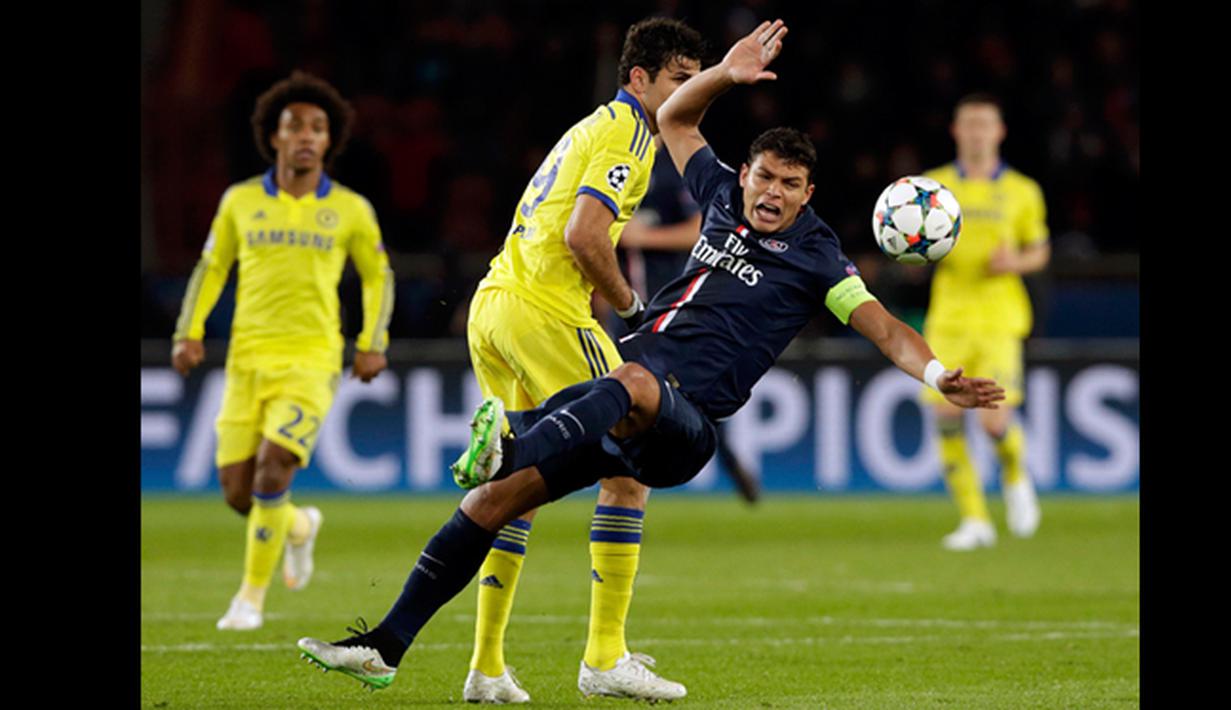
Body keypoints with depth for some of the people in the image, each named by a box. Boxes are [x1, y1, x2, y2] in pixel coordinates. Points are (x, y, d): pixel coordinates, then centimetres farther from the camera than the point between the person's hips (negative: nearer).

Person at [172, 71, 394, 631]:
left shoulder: (349, 210, 3)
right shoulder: (241, 201, 6)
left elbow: (377, 275, 15)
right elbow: (212, 266, 17)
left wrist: (372, 344, 4)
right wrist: (190, 332, 5)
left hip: (311, 360, -3)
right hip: (248, 358, 3)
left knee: (272, 468, -19)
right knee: (237, 491, -1)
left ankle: (252, 596, -5)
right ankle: (299, 526, 34)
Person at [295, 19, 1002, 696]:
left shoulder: (814, 256, 2)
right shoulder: (724, 196, 17)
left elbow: (882, 324, -7)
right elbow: (673, 119, 31)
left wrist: (937, 374, -22)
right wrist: (726, 73, 18)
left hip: (684, 421, -6)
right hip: (616, 395, 6)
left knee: (631, 384, -43)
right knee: (491, 500, -6)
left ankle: (508, 453, -69)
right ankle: (387, 646, -4)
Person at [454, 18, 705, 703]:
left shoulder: (596, 127, 24)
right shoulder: (628, 135, -7)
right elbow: (583, 236, -19)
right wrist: (629, 302, -6)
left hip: (492, 305, 10)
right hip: (544, 310, -10)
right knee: (629, 471, -5)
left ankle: (487, 668, 15)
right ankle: (605, 658, -7)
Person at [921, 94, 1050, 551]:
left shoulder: (1021, 192, 6)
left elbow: (1039, 252, 14)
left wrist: (1016, 262, -8)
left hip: (1000, 320, -2)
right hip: (948, 319, 2)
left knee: (995, 421, -14)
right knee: (946, 421, -7)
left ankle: (1015, 476, 21)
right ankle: (974, 521, 6)